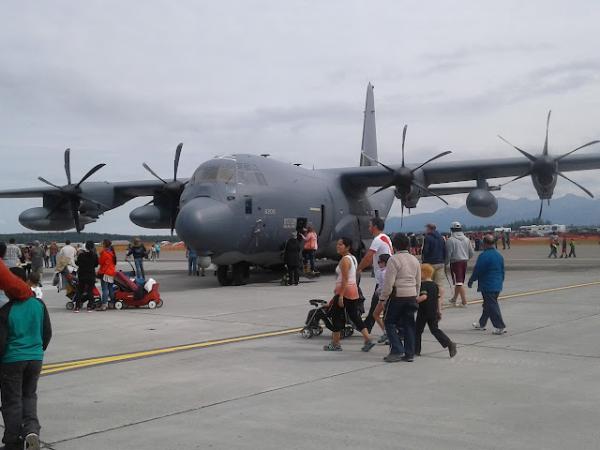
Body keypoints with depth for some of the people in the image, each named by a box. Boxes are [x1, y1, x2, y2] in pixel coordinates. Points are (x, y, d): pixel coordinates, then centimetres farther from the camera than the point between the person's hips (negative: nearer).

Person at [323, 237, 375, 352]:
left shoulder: (344, 260, -14)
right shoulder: (353, 258, 15)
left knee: (336, 316, 2)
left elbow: (345, 279, -20)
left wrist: (340, 295, -22)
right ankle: (368, 340, 2)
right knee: (355, 316, 9)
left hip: (344, 291, -9)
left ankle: (335, 344, 8)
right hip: (354, 290, 9)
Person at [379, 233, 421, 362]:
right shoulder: (415, 260, 10)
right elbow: (418, 282, 14)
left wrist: (382, 297, -7)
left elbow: (388, 282, -16)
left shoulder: (394, 259, -13)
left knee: (390, 323, 6)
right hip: (412, 295, 6)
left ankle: (397, 351, -3)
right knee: (409, 324, 11)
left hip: (398, 295, -6)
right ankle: (409, 353, 12)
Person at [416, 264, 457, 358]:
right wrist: (439, 312, 16)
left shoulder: (423, 284, -14)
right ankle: (449, 344, -6)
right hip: (434, 313, 7)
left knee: (418, 331, 7)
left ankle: (416, 350, 13)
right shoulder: (435, 285, 10)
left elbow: (424, 297, -29)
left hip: (423, 313, -6)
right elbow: (438, 299, 12)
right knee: (435, 330, 11)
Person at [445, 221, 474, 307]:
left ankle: (464, 301, -7)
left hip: (455, 262, -6)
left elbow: (448, 254, -12)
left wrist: (446, 262, 4)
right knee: (460, 282, 16)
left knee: (459, 282, -2)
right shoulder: (466, 239, 7)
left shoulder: (450, 240, -12)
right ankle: (454, 299, 30)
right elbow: (471, 253, 9)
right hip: (464, 262, 6)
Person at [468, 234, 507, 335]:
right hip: (497, 286, 9)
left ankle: (500, 327, -7)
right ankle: (481, 323, 31)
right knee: (487, 305, 19)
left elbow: (477, 271, -14)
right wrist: (500, 281, 28)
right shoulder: (499, 255, 9)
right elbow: (502, 271, 16)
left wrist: (471, 281, 1)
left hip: (487, 286, -9)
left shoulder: (484, 256, -17)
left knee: (492, 306, -5)